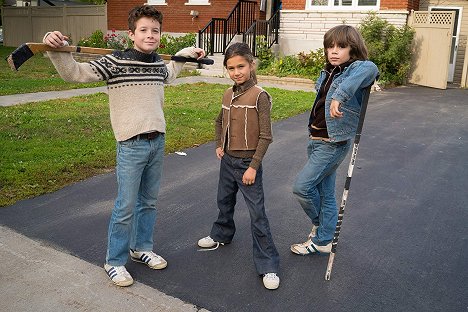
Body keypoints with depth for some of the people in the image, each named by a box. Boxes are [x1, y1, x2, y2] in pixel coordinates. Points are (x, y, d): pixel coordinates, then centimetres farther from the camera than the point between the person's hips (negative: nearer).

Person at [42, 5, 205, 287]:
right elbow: (74, 73, -17)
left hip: (158, 142, 6)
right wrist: (56, 50, -34)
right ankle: (115, 262, 16)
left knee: (149, 202, 15)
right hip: (131, 145, -6)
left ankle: (142, 248, 34)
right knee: (126, 206, -1)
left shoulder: (159, 63, 7)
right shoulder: (115, 62, -11)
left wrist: (185, 54, 37)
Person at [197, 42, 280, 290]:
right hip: (227, 160, 7)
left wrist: (253, 167, -18)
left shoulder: (259, 96, -16)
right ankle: (221, 235, 50)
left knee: (257, 213, -3)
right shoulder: (228, 94, 4)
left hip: (248, 163, -6)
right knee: (224, 202, 24)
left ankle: (268, 265, 5)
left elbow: (265, 136, -17)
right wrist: (219, 145, 12)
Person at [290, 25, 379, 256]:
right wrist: (313, 136, 13)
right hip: (316, 140, 8)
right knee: (325, 193, 15)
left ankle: (319, 225, 19)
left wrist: (340, 95, -50)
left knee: (301, 187, -8)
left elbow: (370, 68, -40)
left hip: (334, 144, -8)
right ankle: (322, 241, 28)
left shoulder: (356, 70, -16)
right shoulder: (327, 73, 10)